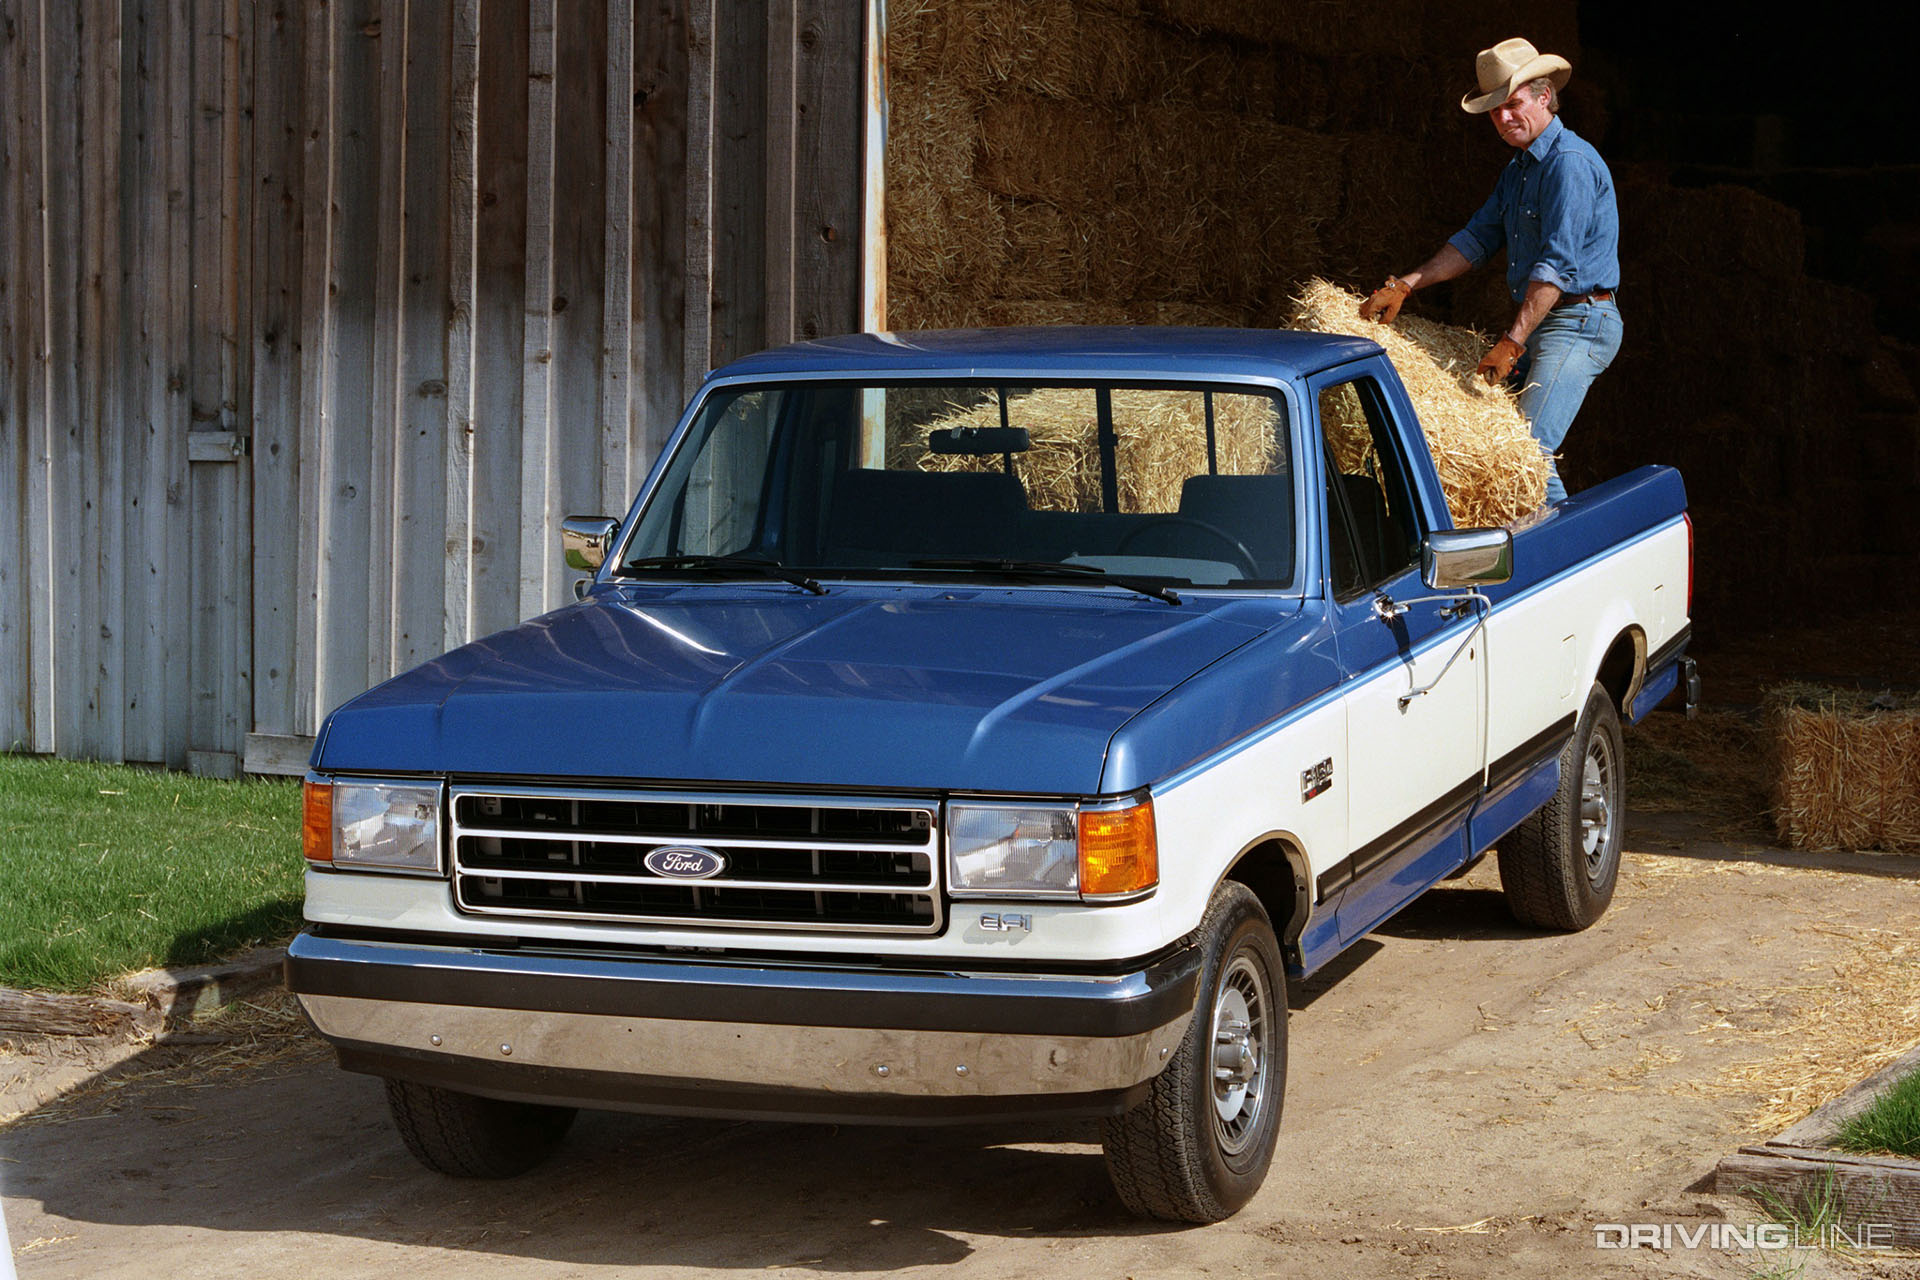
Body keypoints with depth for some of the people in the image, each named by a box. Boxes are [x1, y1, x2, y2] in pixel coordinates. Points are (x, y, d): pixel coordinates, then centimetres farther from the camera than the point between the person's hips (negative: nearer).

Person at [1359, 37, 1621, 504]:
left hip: (1578, 323, -10)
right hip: (1536, 322, 10)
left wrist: (1512, 342, -27)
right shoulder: (1519, 169, 17)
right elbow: (1477, 239, 18)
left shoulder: (1571, 163, -16)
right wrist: (1405, 286, 7)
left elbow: (1557, 264, -23)